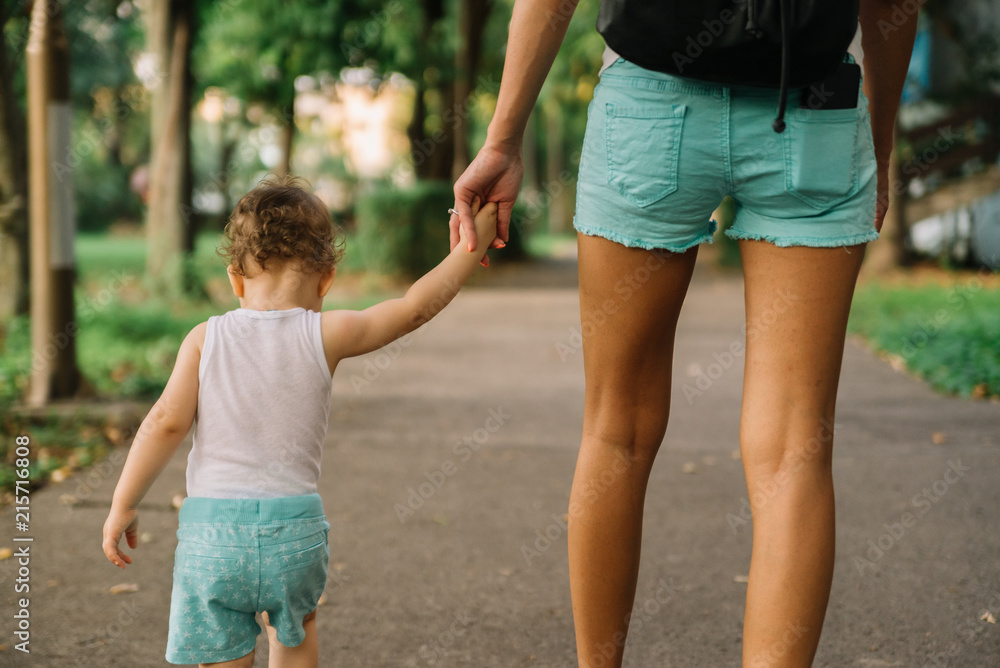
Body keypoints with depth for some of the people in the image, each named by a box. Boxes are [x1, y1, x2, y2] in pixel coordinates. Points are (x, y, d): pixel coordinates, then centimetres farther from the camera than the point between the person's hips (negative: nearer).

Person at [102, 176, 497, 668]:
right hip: (294, 527, 1)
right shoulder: (324, 336, -1)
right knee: (296, 627, 30)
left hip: (212, 534, -1)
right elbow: (415, 307, 5)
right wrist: (474, 242, 15)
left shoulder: (206, 339, 0)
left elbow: (167, 422, -5)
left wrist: (123, 505, 4)